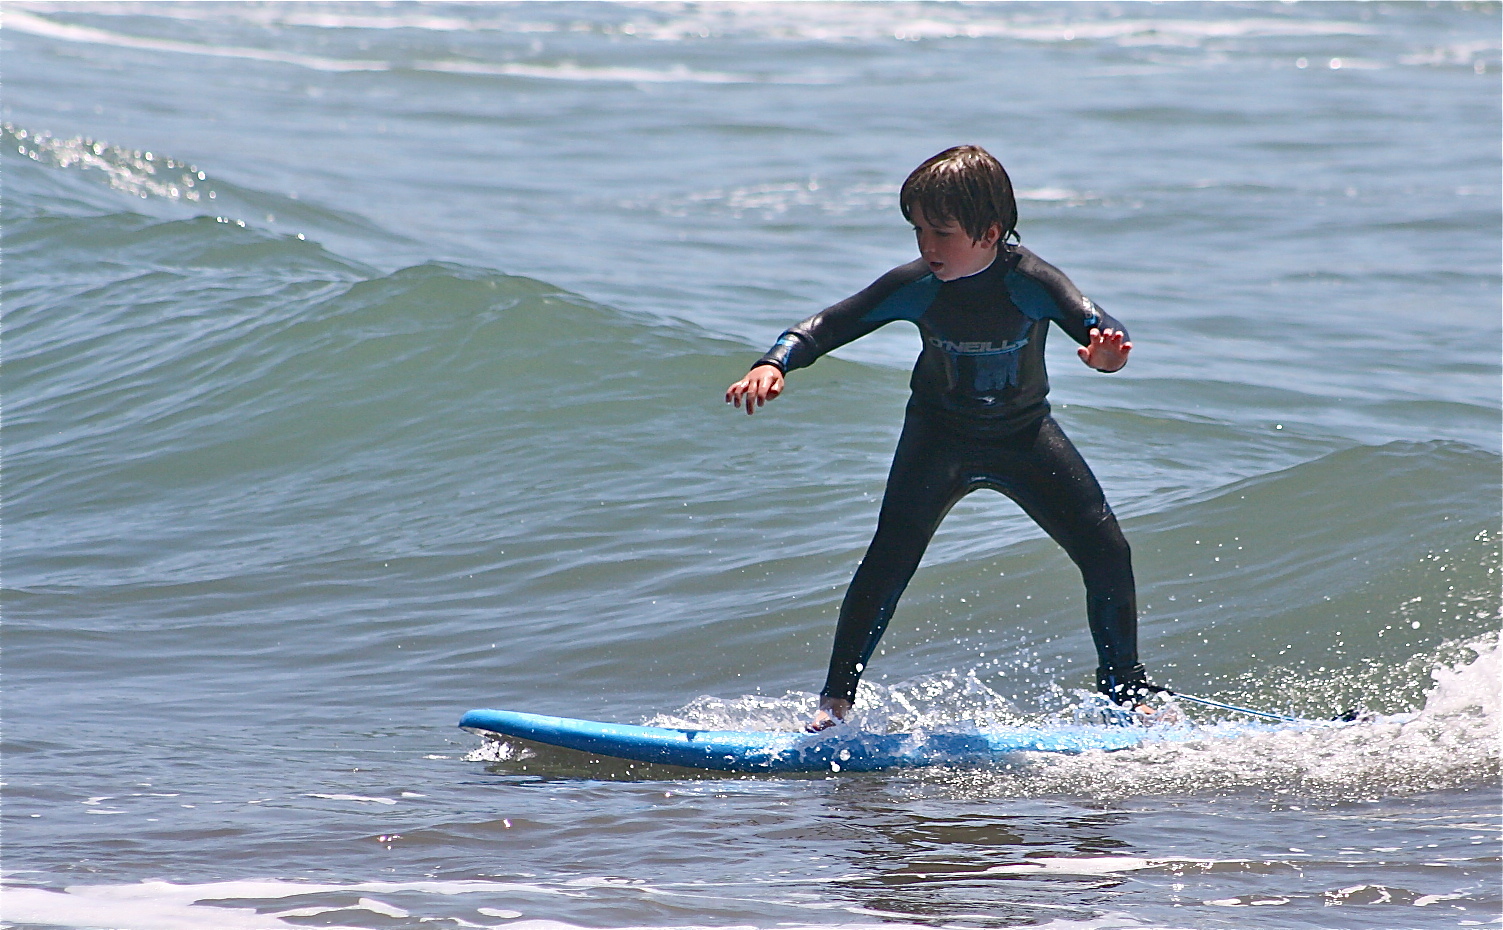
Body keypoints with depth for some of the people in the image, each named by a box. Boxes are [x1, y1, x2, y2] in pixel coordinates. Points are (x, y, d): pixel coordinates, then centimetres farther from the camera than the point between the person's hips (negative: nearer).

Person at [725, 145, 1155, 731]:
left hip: (1025, 434, 0)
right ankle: (835, 700, -15)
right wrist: (773, 365, -34)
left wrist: (1105, 348, -63)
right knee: (891, 554, -20)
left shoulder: (1030, 281, -25)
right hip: (940, 435, 0)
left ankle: (1127, 690, 10)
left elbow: (1091, 322, -38)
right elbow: (826, 326, -16)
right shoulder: (916, 286, -21)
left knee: (1107, 551, -8)